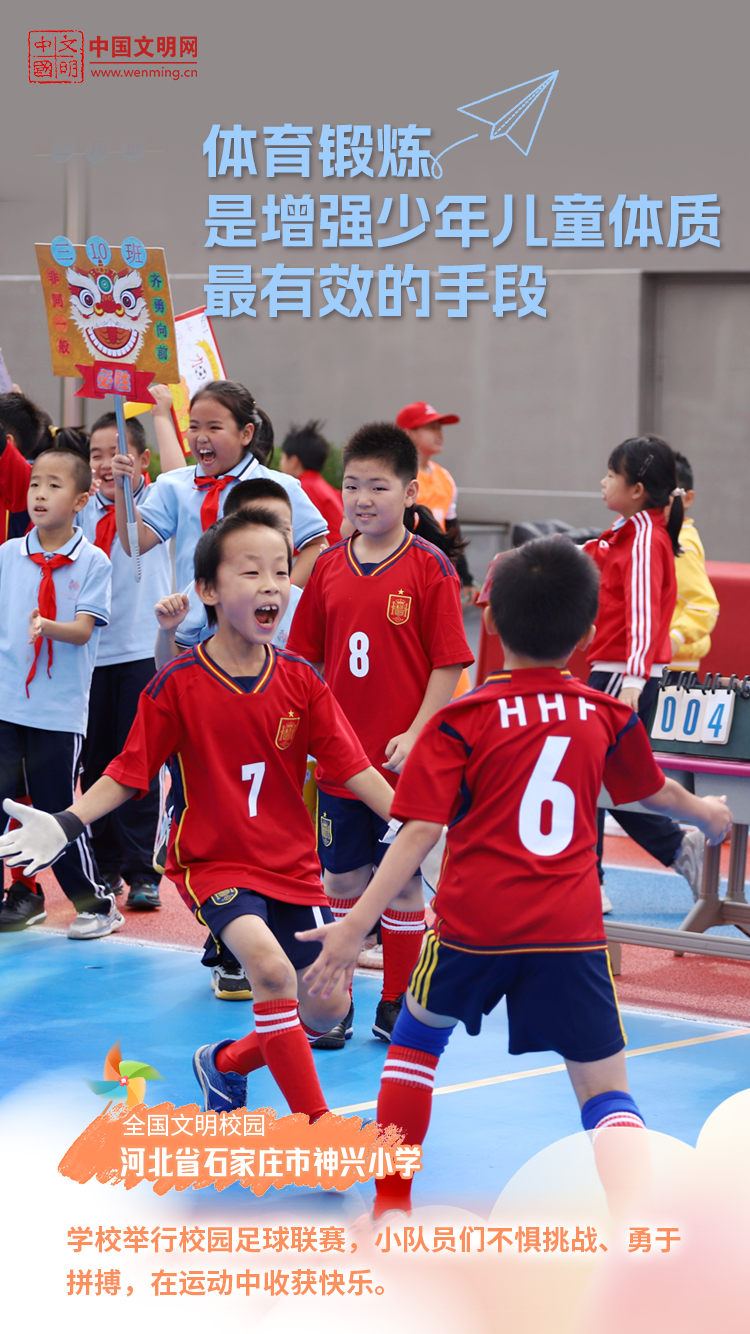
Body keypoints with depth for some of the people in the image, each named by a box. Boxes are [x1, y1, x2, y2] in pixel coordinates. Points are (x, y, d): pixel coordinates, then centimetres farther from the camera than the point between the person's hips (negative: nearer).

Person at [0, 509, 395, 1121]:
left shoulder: (300, 680, -4)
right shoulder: (179, 684, -12)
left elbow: (353, 767, -4)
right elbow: (129, 772, -6)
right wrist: (64, 825, -19)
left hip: (293, 864, 4)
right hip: (213, 864, -4)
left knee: (328, 1009, 2)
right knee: (271, 966, -29)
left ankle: (226, 1062, 33)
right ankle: (315, 1125, -17)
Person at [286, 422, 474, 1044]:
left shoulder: (430, 568, -8)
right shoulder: (329, 567, 5)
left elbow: (448, 664, -9)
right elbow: (306, 660, 11)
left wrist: (416, 735, -16)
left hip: (403, 760, -4)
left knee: (402, 880, 5)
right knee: (344, 879, 11)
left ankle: (399, 1004, 17)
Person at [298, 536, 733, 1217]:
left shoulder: (461, 720, -3)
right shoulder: (607, 716, 7)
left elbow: (420, 832, -12)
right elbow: (654, 789, 26)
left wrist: (356, 924, -14)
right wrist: (705, 811, 48)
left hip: (474, 925, -1)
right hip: (571, 930, 1)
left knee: (419, 1032, 26)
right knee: (605, 1089, 5)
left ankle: (391, 1205, 30)